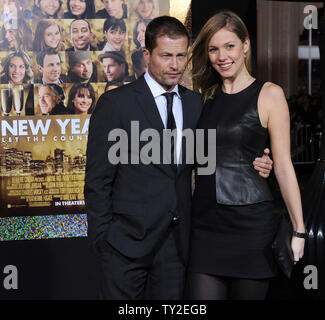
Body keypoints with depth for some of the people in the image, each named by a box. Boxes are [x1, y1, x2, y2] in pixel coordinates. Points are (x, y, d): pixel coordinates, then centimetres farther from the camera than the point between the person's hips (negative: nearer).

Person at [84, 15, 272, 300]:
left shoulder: (195, 103, 10)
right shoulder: (116, 103, -5)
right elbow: (98, 179, -5)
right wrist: (102, 239, -9)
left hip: (177, 240, 4)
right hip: (128, 239, -4)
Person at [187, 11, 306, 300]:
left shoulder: (269, 95, -1)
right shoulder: (207, 97, 12)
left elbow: (283, 166, -3)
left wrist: (299, 230, -6)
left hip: (251, 222, -4)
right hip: (206, 222, 4)